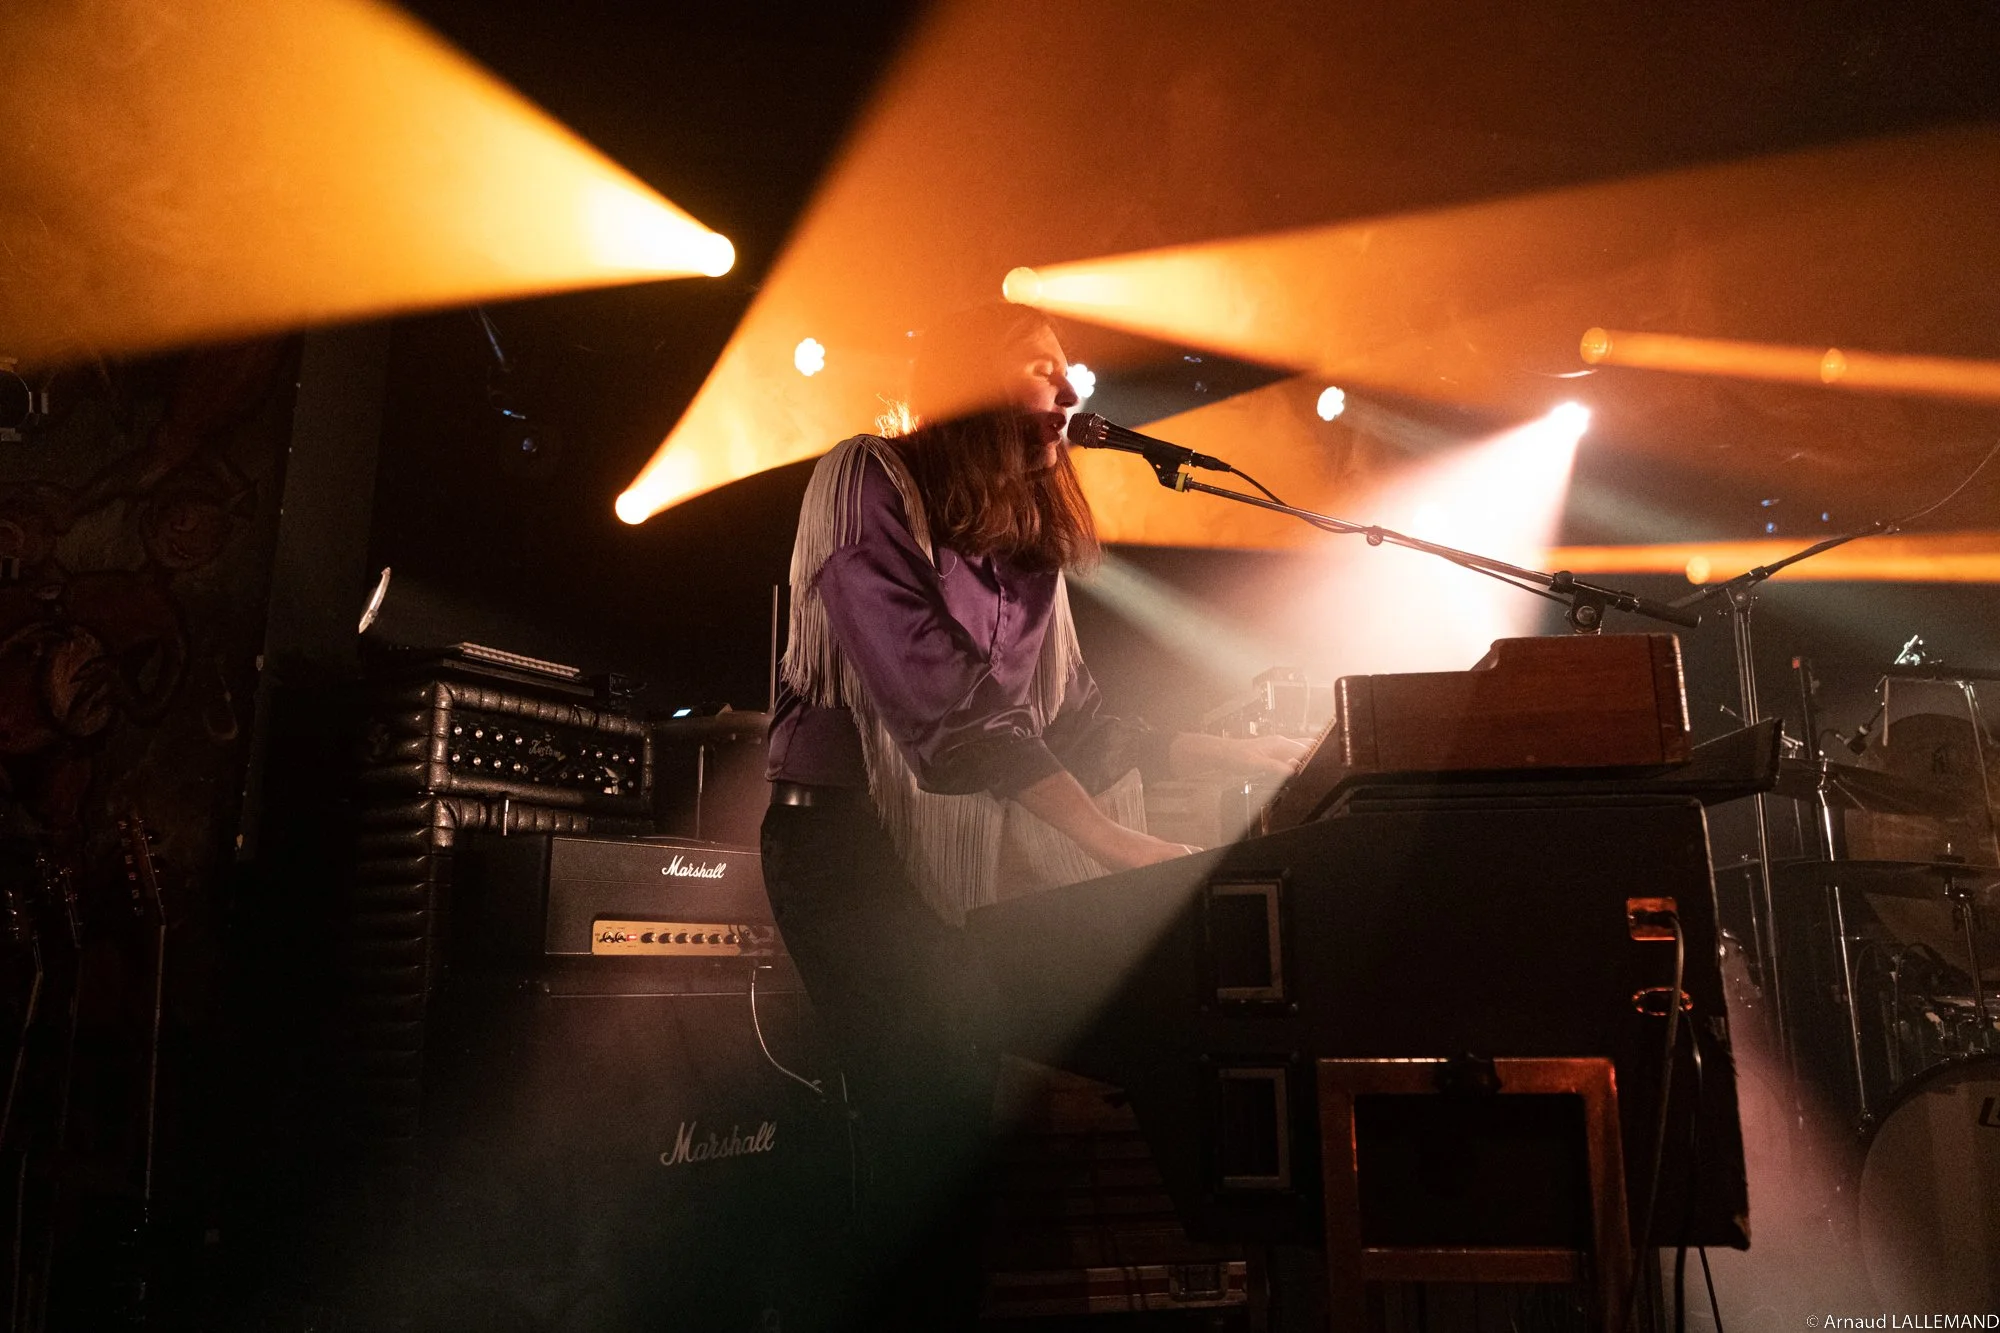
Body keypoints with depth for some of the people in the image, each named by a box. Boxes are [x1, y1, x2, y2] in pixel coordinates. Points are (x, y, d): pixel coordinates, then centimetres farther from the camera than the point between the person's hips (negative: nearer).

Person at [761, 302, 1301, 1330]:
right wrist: (1111, 840, -24)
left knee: (960, 1135, 2)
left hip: (971, 855, 7)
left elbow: (1074, 723, 16)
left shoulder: (1028, 544, 17)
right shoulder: (870, 481, -6)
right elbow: (935, 694, -18)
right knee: (934, 1128, -17)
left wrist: (1237, 754, 8)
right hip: (853, 837, -7)